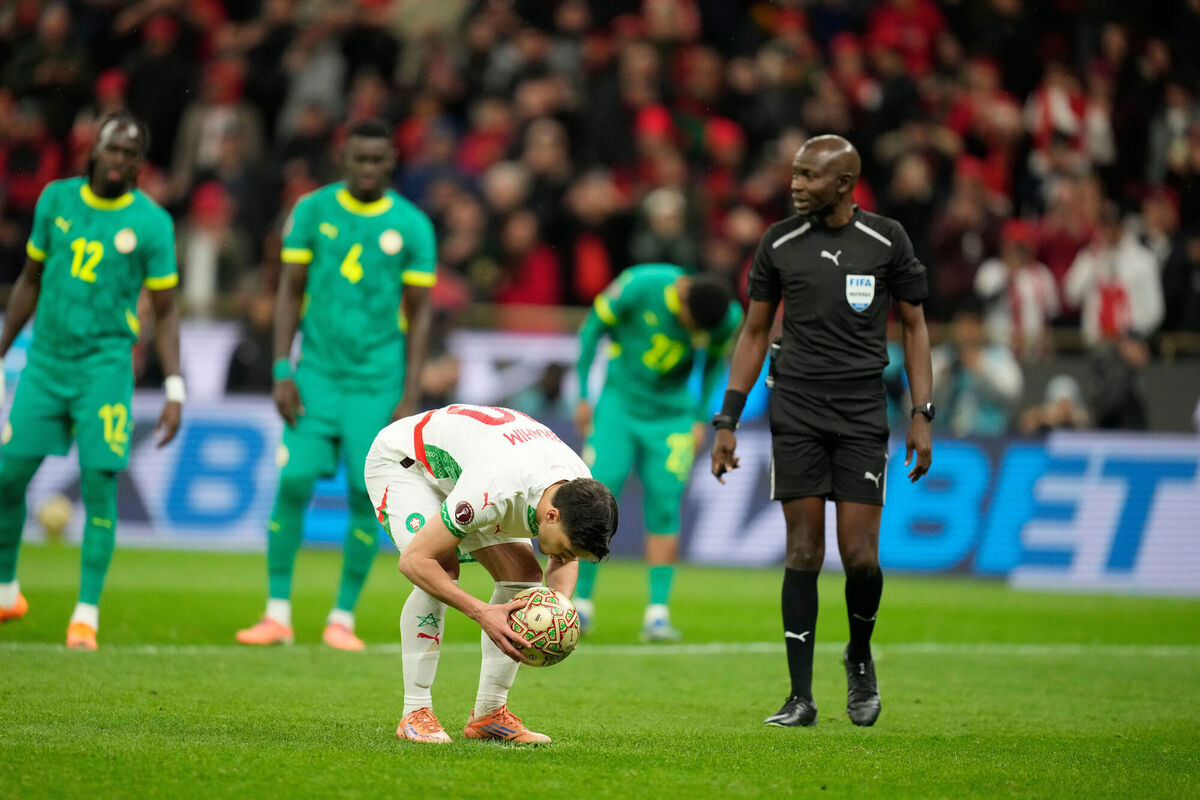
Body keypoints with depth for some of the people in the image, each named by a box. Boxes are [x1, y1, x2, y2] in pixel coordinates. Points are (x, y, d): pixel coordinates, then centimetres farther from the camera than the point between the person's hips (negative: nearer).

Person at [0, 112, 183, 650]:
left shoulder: (150, 223, -5)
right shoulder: (56, 200, 4)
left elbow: (164, 312, 0)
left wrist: (174, 390, -6)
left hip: (104, 367, -3)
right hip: (45, 362, 3)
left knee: (99, 484, -9)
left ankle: (87, 614, -2)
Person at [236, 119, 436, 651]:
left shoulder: (412, 226, 1)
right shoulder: (313, 210, 3)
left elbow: (419, 315, 4)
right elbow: (290, 292, 5)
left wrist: (410, 397, -2)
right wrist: (282, 372, -3)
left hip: (378, 382, 0)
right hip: (317, 373, 0)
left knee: (365, 496, -5)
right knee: (293, 483, -8)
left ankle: (342, 618, 6)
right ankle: (278, 614, 1)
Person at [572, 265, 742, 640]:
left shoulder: (728, 318, -11)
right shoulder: (639, 286, -21)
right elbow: (593, 328, -6)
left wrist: (702, 420, 7)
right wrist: (582, 396, -3)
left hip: (673, 416, 2)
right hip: (619, 406, -2)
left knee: (664, 513, -8)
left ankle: (658, 613, -6)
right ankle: (581, 604, 4)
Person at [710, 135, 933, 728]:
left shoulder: (886, 240, 1)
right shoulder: (780, 243, 5)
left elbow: (913, 326, 7)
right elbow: (755, 332, 11)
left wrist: (922, 415, -1)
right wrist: (727, 421, 6)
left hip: (862, 412, -1)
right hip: (796, 411, 1)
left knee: (859, 555, -7)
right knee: (804, 551, -3)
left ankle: (860, 657, 23)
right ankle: (801, 697, 1)